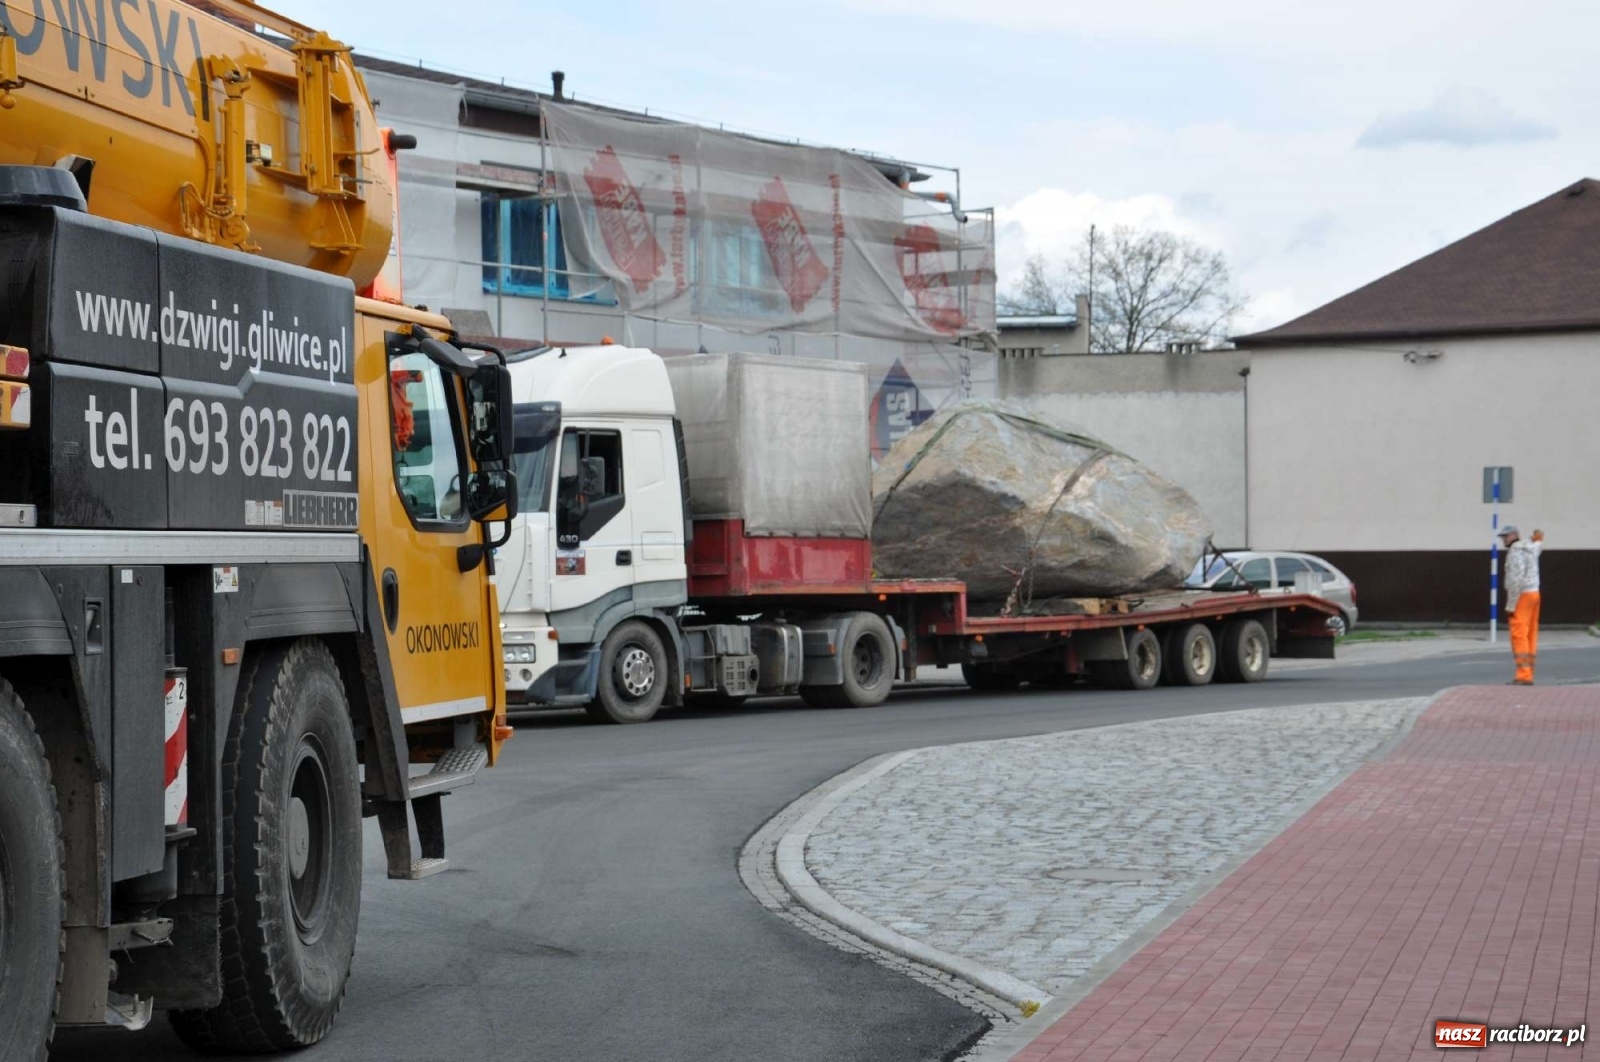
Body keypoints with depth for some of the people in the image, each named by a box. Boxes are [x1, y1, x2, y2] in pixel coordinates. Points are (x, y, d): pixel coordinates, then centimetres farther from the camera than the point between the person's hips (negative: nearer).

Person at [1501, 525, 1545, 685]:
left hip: (1521, 596, -10)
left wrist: (1510, 606, -20)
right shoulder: (1531, 549, 13)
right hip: (1534, 593, 10)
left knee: (1519, 636, -13)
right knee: (1530, 636, 10)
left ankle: (1524, 676, -20)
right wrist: (1539, 539, 64)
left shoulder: (1515, 552, -15)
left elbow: (1516, 581, -22)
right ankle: (1528, 675, 12)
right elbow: (1538, 545, 41)